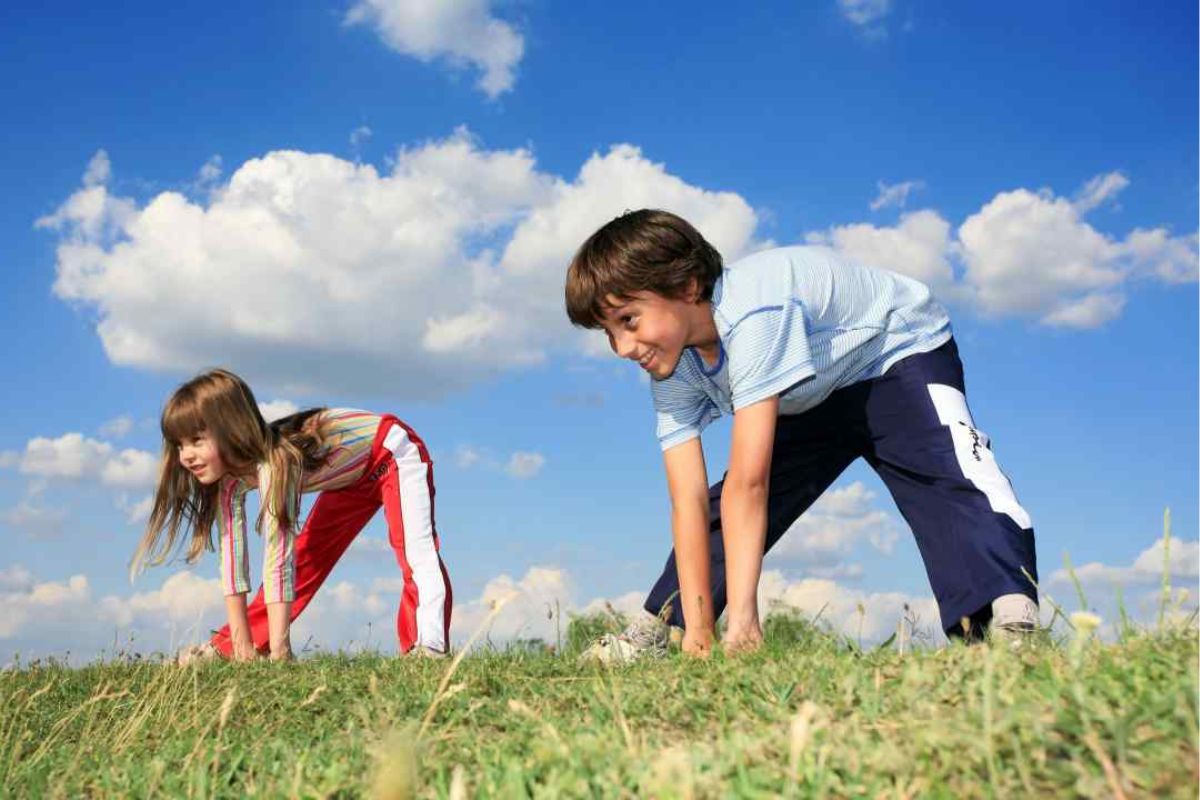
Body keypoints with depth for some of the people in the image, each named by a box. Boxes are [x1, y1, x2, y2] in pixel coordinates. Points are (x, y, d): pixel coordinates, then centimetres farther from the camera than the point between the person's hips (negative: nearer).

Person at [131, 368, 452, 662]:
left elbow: (278, 561, -42)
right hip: (351, 474, 8)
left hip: (393, 454, -7)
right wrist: (240, 643, -15)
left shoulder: (274, 462, -39)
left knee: (415, 548, -26)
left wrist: (278, 651, -42)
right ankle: (223, 649, 12)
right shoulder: (229, 474, -14)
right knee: (306, 556, 5)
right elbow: (232, 555, -13)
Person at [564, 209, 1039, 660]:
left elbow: (748, 484, -43)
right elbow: (689, 500, -21)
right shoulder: (672, 366, -17)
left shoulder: (753, 314, -40)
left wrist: (741, 621, -42)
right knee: (729, 508, -1)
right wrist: (697, 631, -25)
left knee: (949, 471, -33)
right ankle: (658, 626, 13)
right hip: (812, 401, 7)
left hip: (899, 356, -6)